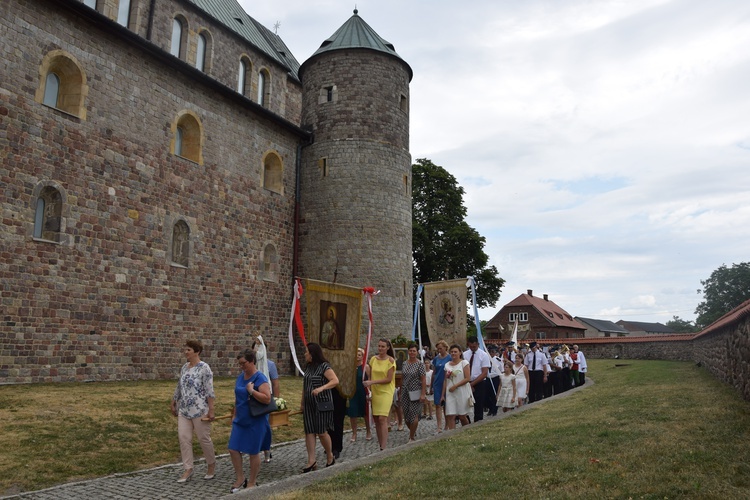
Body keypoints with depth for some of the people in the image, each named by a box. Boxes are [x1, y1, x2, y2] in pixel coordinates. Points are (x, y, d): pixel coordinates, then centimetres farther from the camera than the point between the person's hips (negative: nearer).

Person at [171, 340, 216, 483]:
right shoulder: (184, 367, 9)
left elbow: (210, 391, -16)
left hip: (199, 410, -7)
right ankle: (188, 470, 10)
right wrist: (174, 404, 20)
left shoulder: (204, 368, -13)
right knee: (183, 438, 1)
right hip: (184, 410, 7)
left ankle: (211, 465, 25)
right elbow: (179, 387, 18)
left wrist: (211, 410, -18)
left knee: (204, 438, 4)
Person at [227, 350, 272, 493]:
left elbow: (267, 399, -24)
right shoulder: (240, 377, 7)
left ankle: (252, 483, 20)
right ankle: (240, 479, 22)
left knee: (253, 452, 4)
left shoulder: (260, 378, -16)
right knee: (233, 449, 5)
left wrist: (252, 391, -27)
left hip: (255, 421, -7)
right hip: (240, 420, 7)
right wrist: (235, 415, 18)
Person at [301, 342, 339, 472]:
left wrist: (321, 388, -34)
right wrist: (302, 402, 18)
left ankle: (330, 457, 20)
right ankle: (311, 461, 6)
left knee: (321, 432, -1)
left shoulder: (324, 366, -12)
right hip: (309, 404, 7)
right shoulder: (309, 367, 11)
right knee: (309, 432, 2)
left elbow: (335, 381, -22)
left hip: (322, 403, -7)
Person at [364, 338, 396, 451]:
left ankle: (383, 447, -12)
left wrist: (372, 382, -17)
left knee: (382, 418, -13)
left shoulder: (391, 360, -7)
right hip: (374, 392, 5)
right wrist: (368, 390, 4)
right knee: (376, 419, 6)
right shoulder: (373, 359, 6)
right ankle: (380, 444, 18)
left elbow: (388, 379, -12)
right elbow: (369, 376, 12)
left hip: (386, 392, -5)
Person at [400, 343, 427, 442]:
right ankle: (413, 432, 30)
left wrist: (423, 394, -16)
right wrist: (401, 391, 13)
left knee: (414, 415, -6)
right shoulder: (404, 364, 8)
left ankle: (412, 438, 6)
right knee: (406, 415, 6)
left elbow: (423, 380, -10)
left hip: (415, 392, -5)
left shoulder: (420, 364, -7)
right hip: (405, 392, 5)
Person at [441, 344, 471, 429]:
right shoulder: (447, 365, 10)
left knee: (462, 416, 5)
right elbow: (445, 381, 12)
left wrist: (455, 386, -15)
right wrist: (443, 395, 8)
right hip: (450, 393, 3)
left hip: (462, 392, -3)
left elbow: (468, 378, -10)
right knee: (450, 416, -6)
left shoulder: (464, 362, -2)